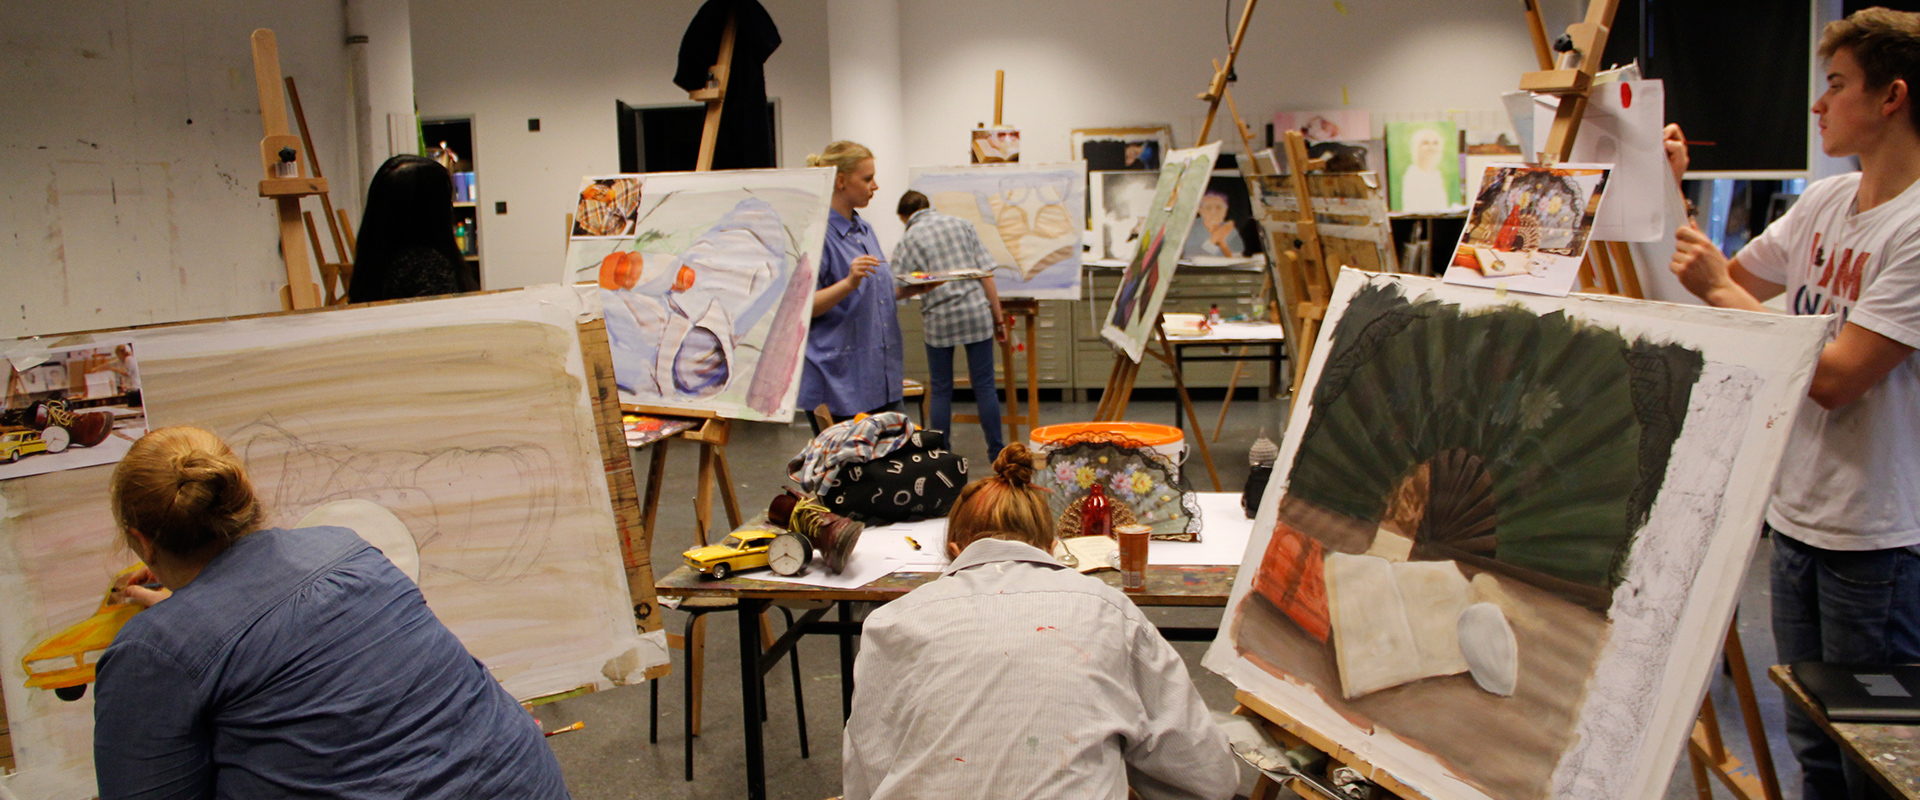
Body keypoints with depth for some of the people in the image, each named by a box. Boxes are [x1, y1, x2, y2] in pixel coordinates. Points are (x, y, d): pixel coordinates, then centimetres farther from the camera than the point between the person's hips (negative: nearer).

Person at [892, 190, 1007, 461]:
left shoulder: (907, 241, 1)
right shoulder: (962, 224, 8)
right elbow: (986, 275, 4)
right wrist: (998, 317, 9)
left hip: (940, 320, -2)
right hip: (977, 313, 2)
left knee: (940, 390, 10)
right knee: (984, 386, 8)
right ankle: (997, 454, 13)